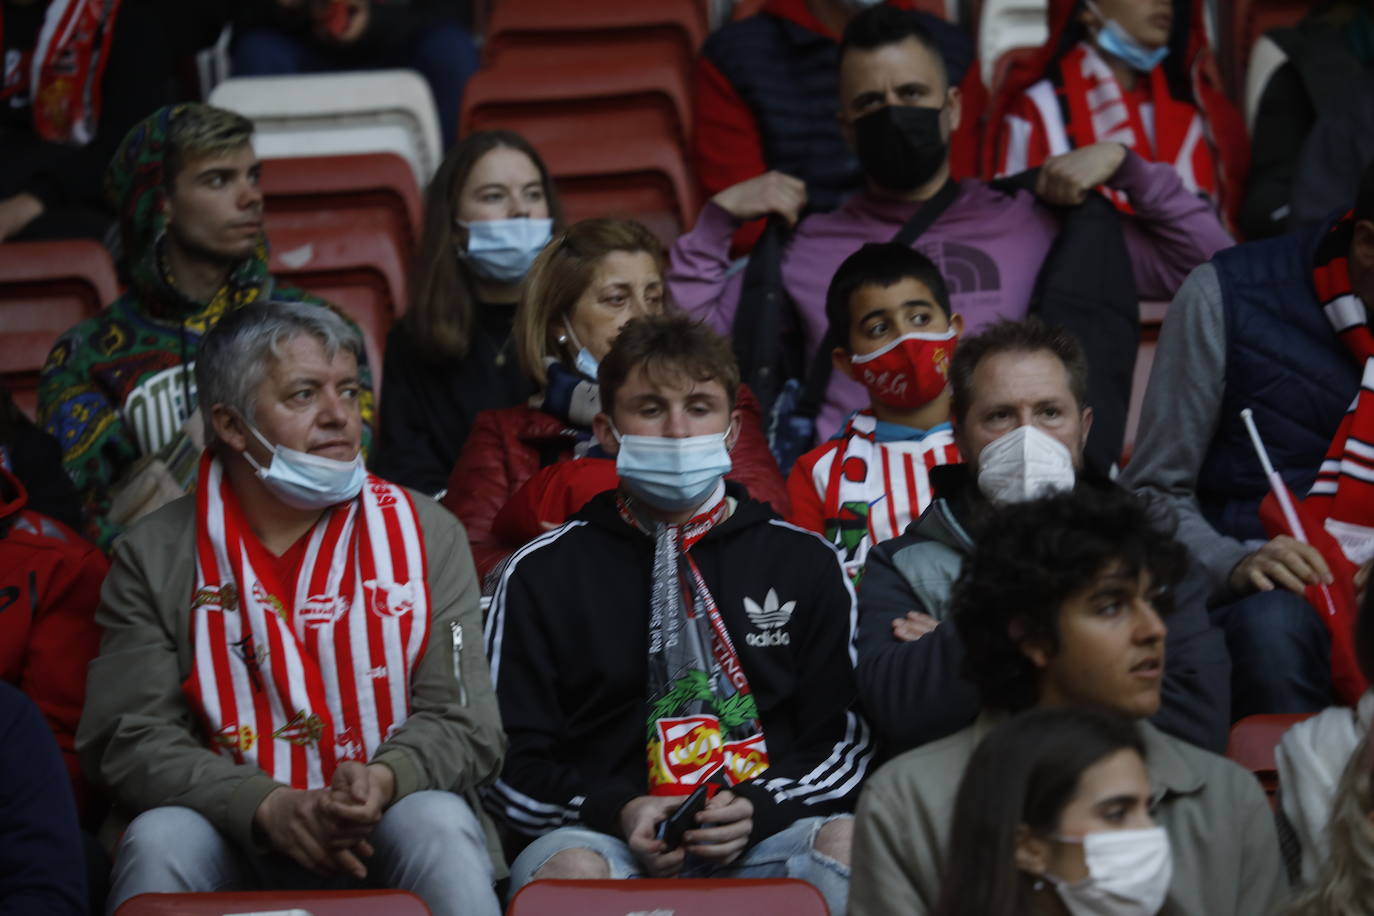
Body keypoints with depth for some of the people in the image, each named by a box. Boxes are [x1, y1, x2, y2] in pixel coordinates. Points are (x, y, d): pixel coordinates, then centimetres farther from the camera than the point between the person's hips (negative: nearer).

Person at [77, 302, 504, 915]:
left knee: (441, 829, -33)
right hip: (229, 834, 1)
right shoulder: (155, 555, 3)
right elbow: (129, 737, -4)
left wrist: (385, 778, -22)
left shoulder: (425, 535, 7)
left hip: (383, 834, 0)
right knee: (158, 841, -31)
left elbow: (465, 726, 2)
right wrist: (266, 806, -21)